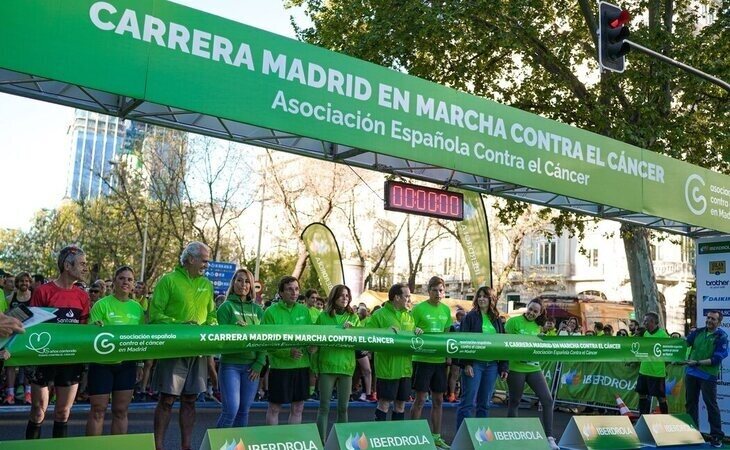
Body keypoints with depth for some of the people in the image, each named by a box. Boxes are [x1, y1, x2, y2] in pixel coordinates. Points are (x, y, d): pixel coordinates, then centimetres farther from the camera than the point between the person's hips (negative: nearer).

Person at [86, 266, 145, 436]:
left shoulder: (137, 308, 7)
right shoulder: (102, 304, -5)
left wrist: (140, 364, 10)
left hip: (127, 364, 4)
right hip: (102, 362, -4)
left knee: (121, 410, 10)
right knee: (98, 410, 2)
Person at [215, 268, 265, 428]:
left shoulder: (258, 310, 11)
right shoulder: (227, 306, 1)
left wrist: (259, 364, -1)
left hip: (251, 366, 4)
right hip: (230, 364, -4)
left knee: (244, 411, 8)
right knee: (231, 409, -12)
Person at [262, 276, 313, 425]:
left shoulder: (304, 310, 6)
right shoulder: (271, 312, -8)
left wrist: (312, 345, -9)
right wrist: (288, 352, -24)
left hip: (302, 365, 4)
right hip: (280, 365, -4)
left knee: (298, 407, 12)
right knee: (275, 407, 6)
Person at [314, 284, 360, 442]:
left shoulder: (354, 317, 8)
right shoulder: (323, 316, 2)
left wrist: (350, 331, -16)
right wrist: (314, 364, -1)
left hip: (346, 365, 2)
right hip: (327, 365, -2)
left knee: (343, 407, 10)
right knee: (324, 407, 0)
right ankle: (321, 441, 6)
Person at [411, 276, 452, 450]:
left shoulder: (446, 310, 7)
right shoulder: (419, 308, -8)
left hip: (439, 360, 5)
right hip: (422, 359, -5)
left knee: (438, 399, 11)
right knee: (420, 399, -1)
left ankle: (436, 436, 23)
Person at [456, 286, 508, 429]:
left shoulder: (496, 320, 14)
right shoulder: (470, 317, 1)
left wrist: (504, 367, 8)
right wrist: (466, 364, -15)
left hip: (492, 365, 5)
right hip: (474, 363, -4)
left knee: (485, 403, 9)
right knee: (468, 402, -5)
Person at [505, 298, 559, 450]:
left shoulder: (537, 327, 10)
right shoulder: (514, 322, -8)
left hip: (534, 368, 5)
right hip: (516, 368, -5)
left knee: (547, 400, -2)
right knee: (514, 402, 7)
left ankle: (549, 437, 6)